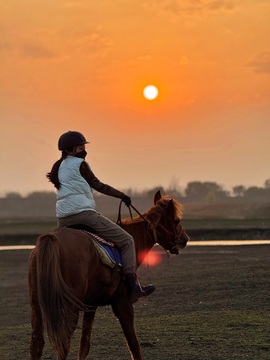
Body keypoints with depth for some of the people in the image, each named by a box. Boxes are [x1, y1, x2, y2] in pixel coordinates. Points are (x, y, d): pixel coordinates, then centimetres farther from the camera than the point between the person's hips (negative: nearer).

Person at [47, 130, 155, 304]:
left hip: (62, 219, 8)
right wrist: (122, 195, 11)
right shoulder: (80, 164, -2)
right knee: (127, 240, -4)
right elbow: (98, 186, 2)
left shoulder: (58, 167, 19)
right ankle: (132, 284, -12)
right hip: (83, 213, -8)